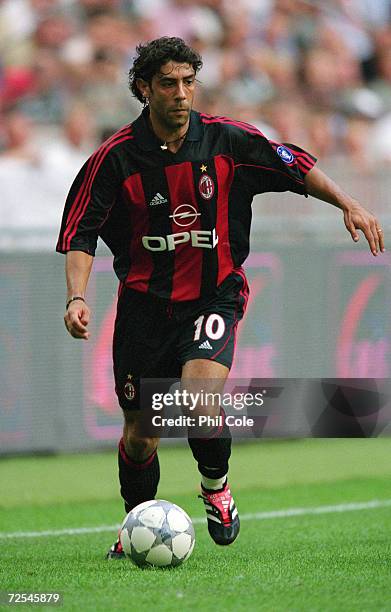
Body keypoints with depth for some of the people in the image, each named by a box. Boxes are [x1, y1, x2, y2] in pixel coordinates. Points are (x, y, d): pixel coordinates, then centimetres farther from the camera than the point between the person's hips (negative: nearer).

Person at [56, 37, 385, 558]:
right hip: (145, 302, 1)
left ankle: (216, 485, 5)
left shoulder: (227, 140, -6)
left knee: (199, 399, -25)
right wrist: (77, 297, -20)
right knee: (140, 433, 6)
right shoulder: (116, 157, -8)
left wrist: (348, 205, -5)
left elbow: (297, 167, 6)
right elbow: (80, 233, -6)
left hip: (214, 296, -1)